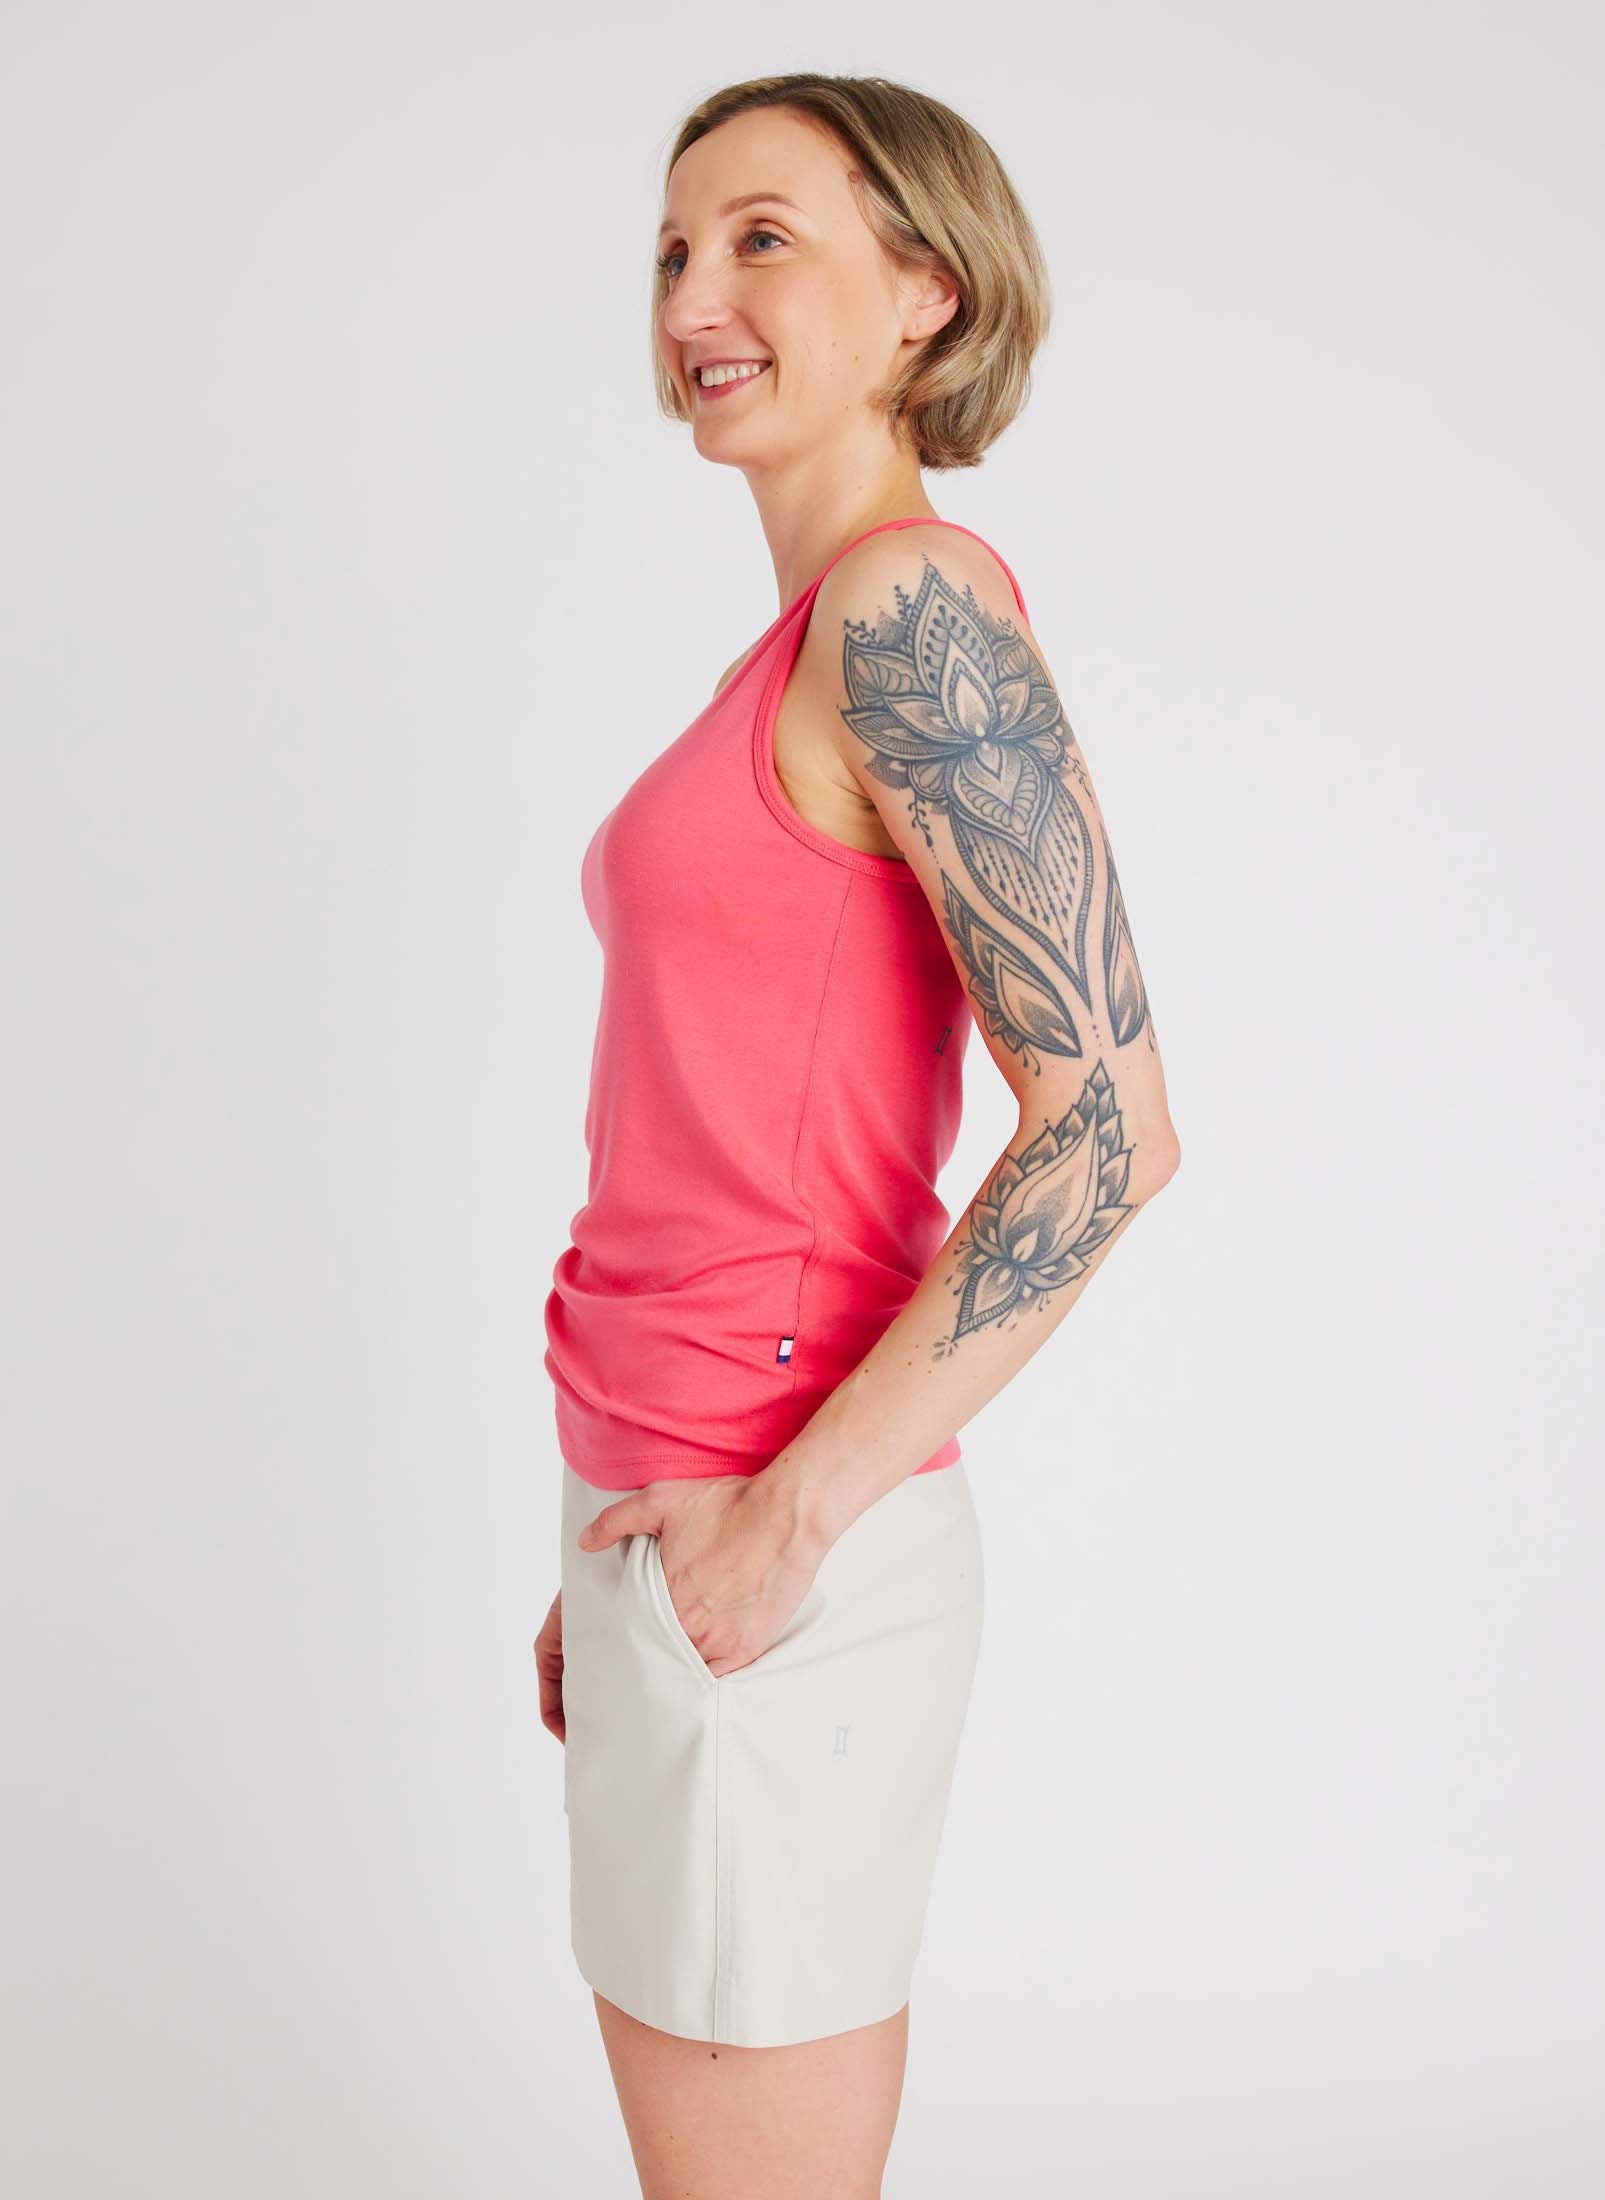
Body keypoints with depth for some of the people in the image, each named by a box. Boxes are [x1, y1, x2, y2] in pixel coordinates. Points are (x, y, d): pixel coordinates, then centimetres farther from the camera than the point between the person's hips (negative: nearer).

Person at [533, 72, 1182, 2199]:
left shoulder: (911, 599, -13)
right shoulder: (819, 646, 14)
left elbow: (1110, 1126, -21)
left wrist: (791, 1517, -17)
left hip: (777, 1558, -9)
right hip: (678, 1515, 9)